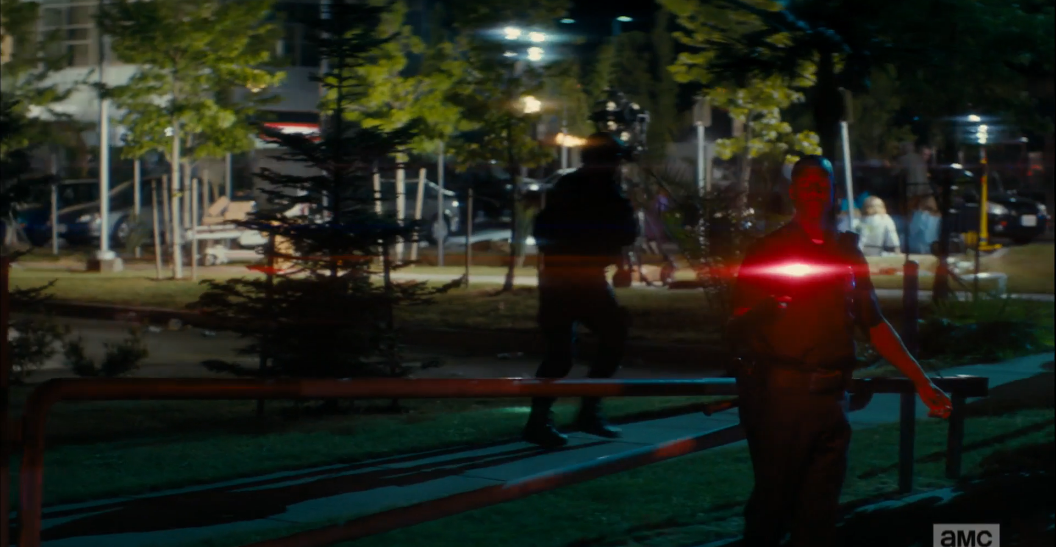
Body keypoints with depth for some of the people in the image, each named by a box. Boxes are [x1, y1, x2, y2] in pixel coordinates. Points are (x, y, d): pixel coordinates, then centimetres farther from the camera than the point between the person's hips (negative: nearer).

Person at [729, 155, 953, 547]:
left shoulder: (846, 252, 16)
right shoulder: (768, 250, 2)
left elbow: (874, 324, 20)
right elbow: (737, 326, -4)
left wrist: (922, 382, 16)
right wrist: (763, 310, -27)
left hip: (831, 396, 4)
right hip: (779, 394, -4)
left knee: (820, 509, 3)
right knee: (774, 502, -5)